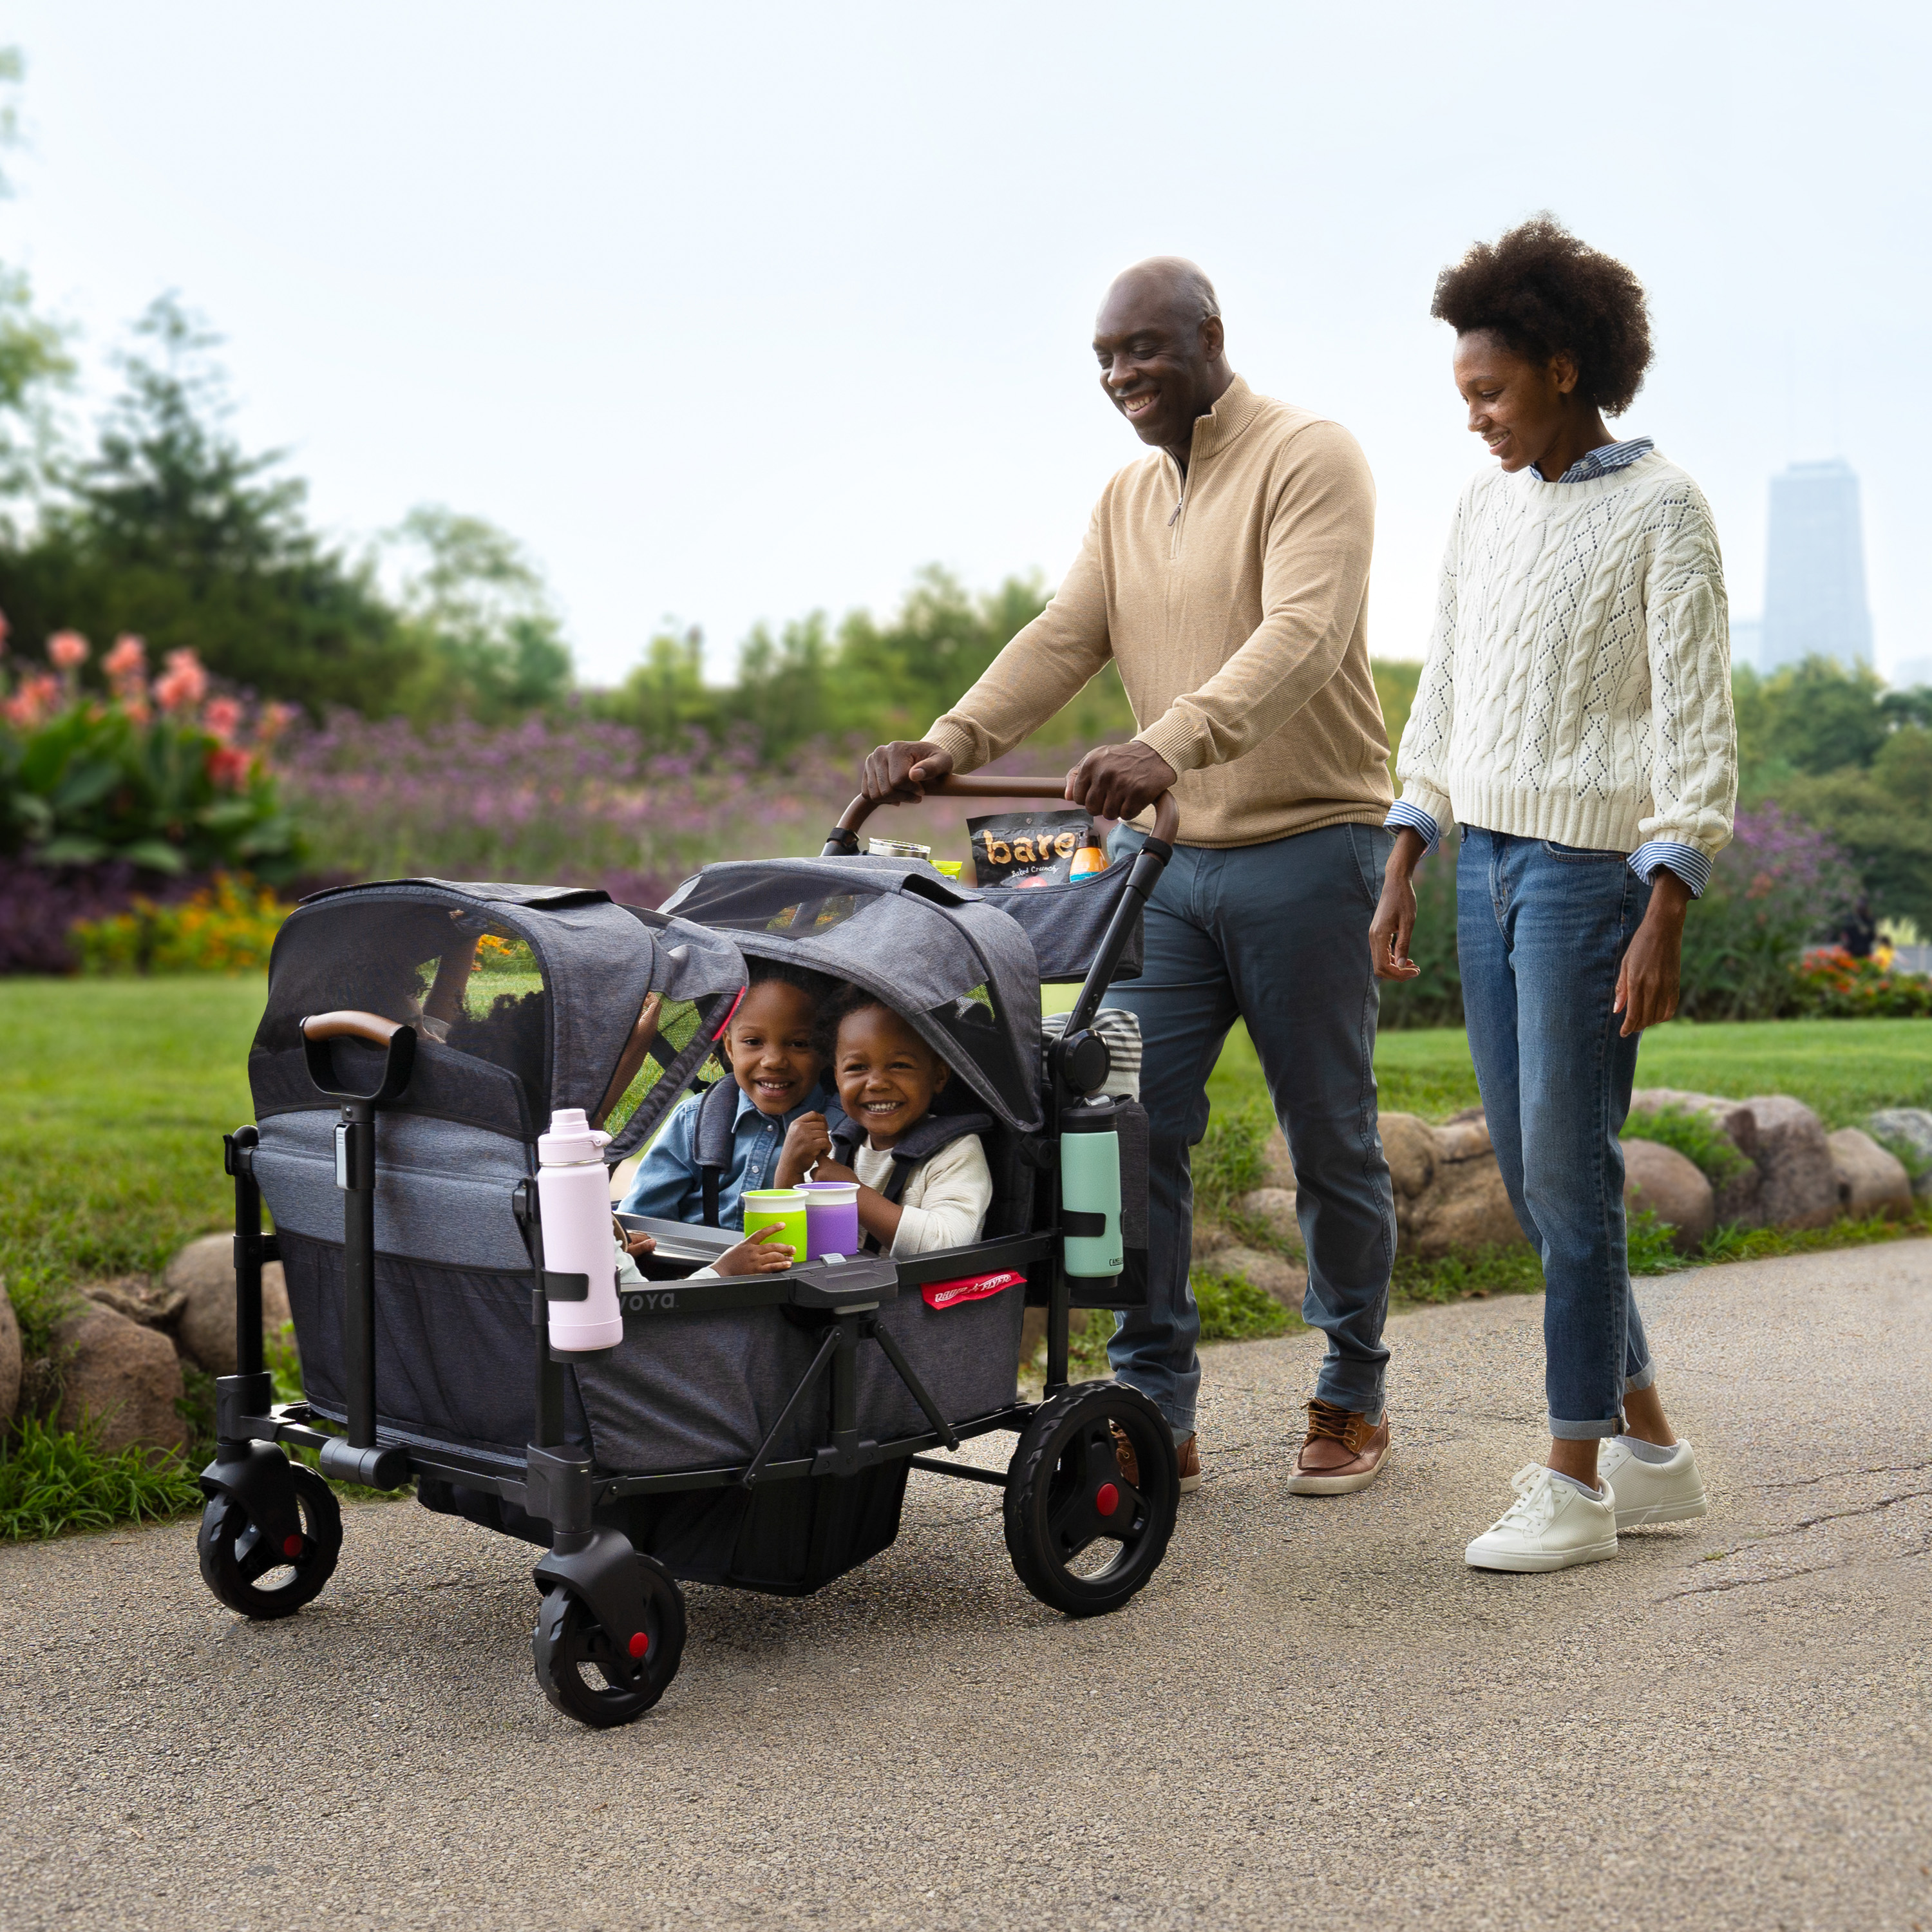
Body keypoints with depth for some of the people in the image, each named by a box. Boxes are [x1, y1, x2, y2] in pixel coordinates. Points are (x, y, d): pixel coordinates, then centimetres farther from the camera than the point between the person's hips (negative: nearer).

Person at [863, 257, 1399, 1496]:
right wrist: (953, 743, -16)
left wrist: (1170, 745, -39)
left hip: (1304, 847, -6)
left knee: (1330, 1138, 5)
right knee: (1134, 1123, -1)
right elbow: (1065, 639, 3)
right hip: (1162, 850, 6)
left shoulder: (1311, 460, -8)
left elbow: (1300, 637, -23)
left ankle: (1355, 1397, 22)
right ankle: (1156, 1408, 9)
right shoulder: (1126, 499, 15)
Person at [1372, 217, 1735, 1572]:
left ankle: (1576, 1481, 6)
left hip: (1592, 865, -7)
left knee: (1568, 1167, -5)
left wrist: (1664, 923, -17)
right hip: (1486, 856, 7)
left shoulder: (1661, 511, -7)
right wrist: (1402, 875, 13)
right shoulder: (1488, 509, 12)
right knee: (1524, 1166, 8)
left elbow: (1696, 723, -11)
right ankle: (1651, 1450, 20)